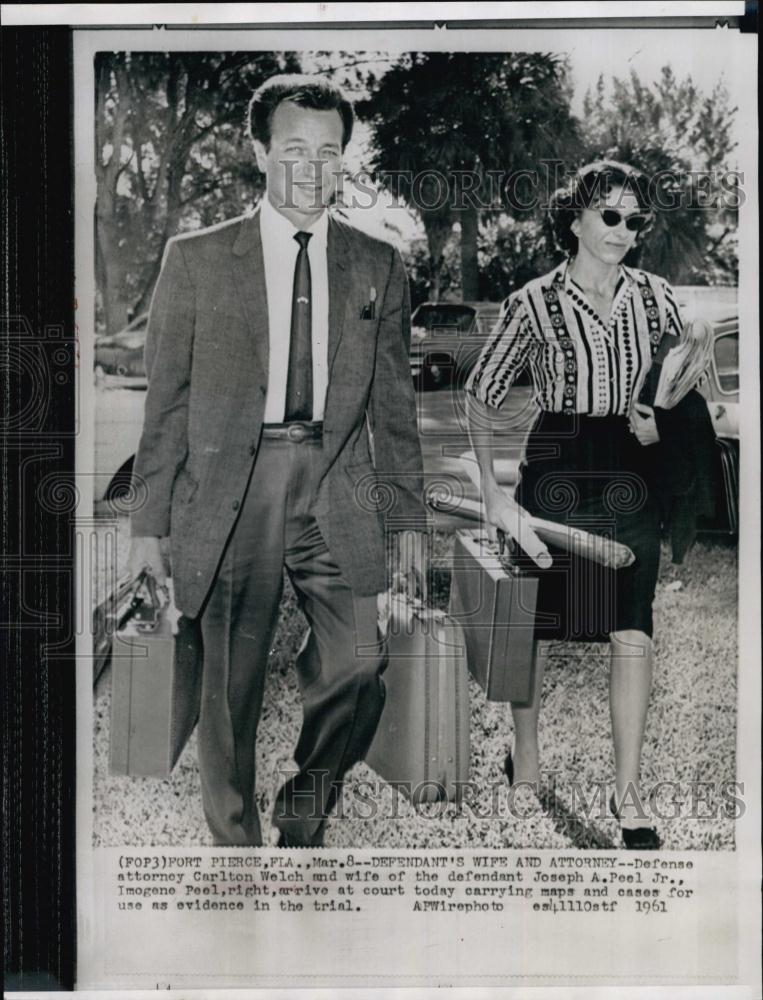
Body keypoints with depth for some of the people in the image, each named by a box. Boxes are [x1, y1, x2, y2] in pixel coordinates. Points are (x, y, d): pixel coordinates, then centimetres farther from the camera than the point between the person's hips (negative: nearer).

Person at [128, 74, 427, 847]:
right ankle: (235, 841, 25)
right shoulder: (195, 259, 5)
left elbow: (393, 404, 13)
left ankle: (305, 812, 18)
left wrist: (408, 519, 9)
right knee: (230, 690, 4)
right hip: (230, 490, -1)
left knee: (358, 667, -10)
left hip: (336, 489, 1)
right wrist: (150, 523, 2)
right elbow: (166, 400, 5)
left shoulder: (377, 267, 10)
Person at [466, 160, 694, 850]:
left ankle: (628, 792, 8)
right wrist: (493, 490, -9)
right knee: (536, 622, 7)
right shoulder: (535, 303, -4)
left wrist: (662, 423, -3)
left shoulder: (656, 298, 6)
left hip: (633, 477, 2)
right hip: (558, 470, -2)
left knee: (634, 633, -2)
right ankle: (526, 755, 29)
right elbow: (480, 397, -1)